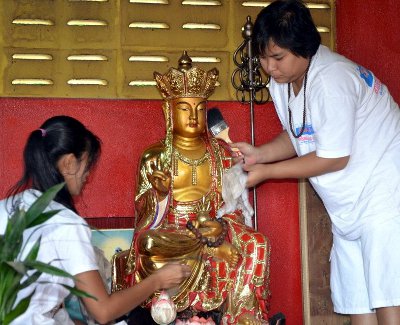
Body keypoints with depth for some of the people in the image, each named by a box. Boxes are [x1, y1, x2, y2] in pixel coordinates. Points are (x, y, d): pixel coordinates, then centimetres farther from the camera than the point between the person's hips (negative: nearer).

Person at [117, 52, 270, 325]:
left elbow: (236, 208, 5)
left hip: (213, 233, 1)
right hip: (168, 240, -1)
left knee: (256, 245, -28)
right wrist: (159, 193, -23)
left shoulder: (223, 154, 8)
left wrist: (223, 226, -18)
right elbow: (145, 216, -2)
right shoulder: (154, 158, 2)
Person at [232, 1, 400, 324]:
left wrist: (266, 172, -11)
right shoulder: (281, 82, 5)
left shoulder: (331, 79, -22)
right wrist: (258, 154, 1)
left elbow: (333, 158, -18)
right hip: (348, 209, 9)